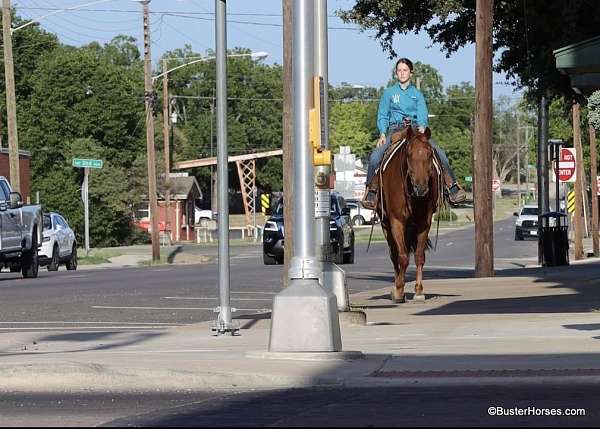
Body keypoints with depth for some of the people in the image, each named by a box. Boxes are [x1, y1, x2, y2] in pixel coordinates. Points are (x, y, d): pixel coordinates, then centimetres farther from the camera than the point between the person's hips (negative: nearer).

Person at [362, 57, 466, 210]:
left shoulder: (417, 94, 13)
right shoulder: (389, 93, 11)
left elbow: (422, 115, 1)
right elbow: (382, 116, 7)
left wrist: (422, 127, -21)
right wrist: (383, 134, -10)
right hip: (395, 129, -1)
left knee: (439, 154, -20)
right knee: (375, 157, -25)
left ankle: (452, 188, -21)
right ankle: (371, 193, -17)